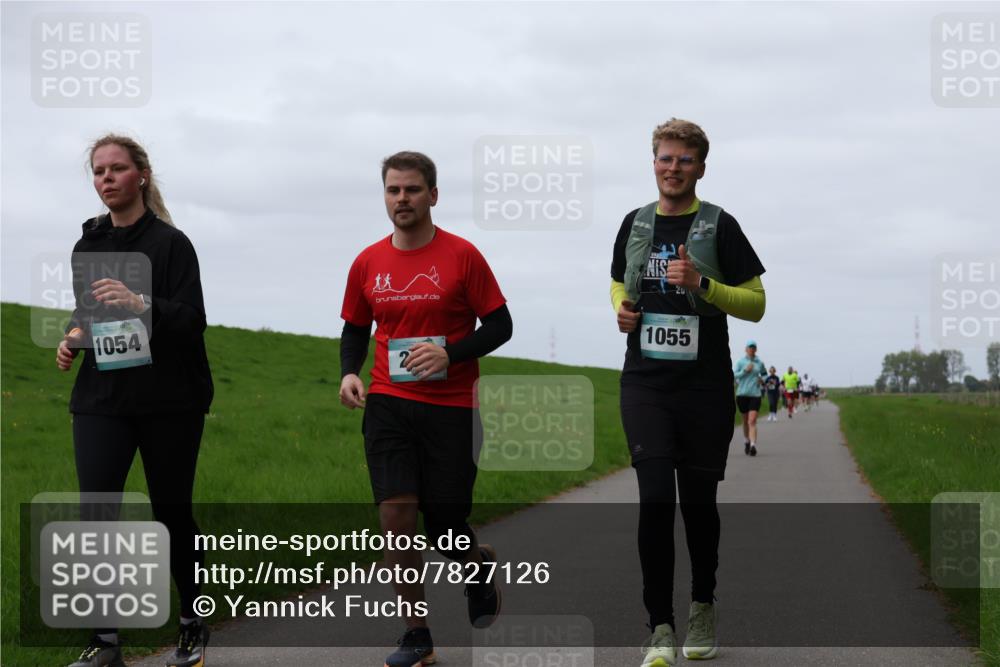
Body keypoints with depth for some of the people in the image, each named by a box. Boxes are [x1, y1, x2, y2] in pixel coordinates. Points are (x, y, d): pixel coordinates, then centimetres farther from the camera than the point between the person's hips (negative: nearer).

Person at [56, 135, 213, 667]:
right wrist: (73, 337, -1)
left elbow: (193, 322, -13)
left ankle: (193, 624, 23)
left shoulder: (170, 243, -6)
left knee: (172, 512, 4)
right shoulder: (88, 246, 10)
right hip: (101, 401, 4)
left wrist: (141, 305, -30)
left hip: (169, 402, -4)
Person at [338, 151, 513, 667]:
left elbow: (499, 326, -2)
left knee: (446, 526, 1)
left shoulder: (462, 256, -4)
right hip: (388, 405, 2)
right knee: (397, 514, -9)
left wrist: (449, 353, -17)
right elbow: (355, 329, 18)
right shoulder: (368, 263, 6)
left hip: (449, 407, -2)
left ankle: (480, 565, 38)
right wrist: (349, 372, -1)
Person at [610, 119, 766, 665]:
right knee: (654, 497, -10)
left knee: (698, 500, 7)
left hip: (705, 387, -2)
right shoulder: (635, 224, 10)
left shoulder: (719, 226, -2)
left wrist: (702, 284, -17)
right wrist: (622, 310, 3)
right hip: (645, 382, 2)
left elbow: (755, 304, -2)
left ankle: (703, 606, 28)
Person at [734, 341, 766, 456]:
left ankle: (753, 445, -24)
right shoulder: (740, 362, 3)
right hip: (742, 394, 1)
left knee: (752, 421, -14)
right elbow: (734, 376, -2)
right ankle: (746, 441, 35)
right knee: (745, 421, 12)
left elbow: (764, 374, 24)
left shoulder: (759, 363, 8)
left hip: (755, 394, 0)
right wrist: (745, 370, -13)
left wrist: (762, 379, 3)